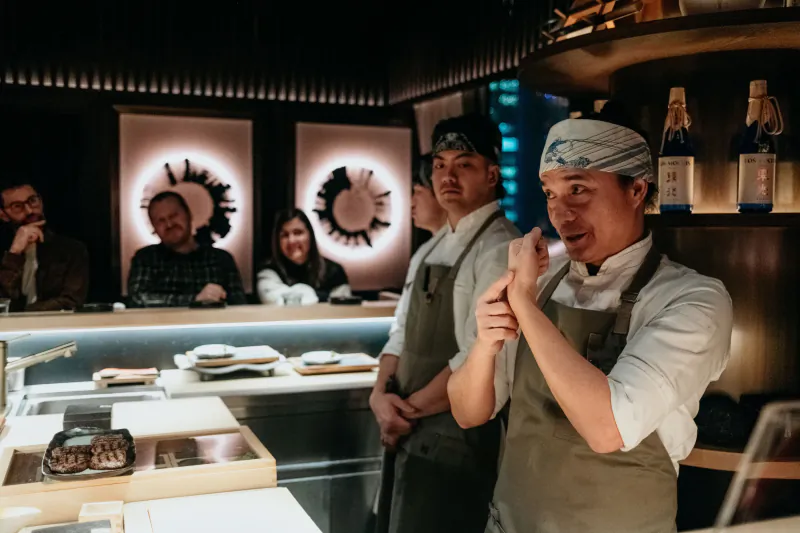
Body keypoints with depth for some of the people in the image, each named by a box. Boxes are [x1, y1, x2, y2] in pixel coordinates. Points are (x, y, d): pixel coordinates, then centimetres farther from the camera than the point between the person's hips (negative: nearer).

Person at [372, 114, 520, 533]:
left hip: (461, 437, -8)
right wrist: (382, 395, -5)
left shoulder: (500, 249, -15)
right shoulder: (429, 251, 11)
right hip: (410, 434, 8)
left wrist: (410, 408, -12)